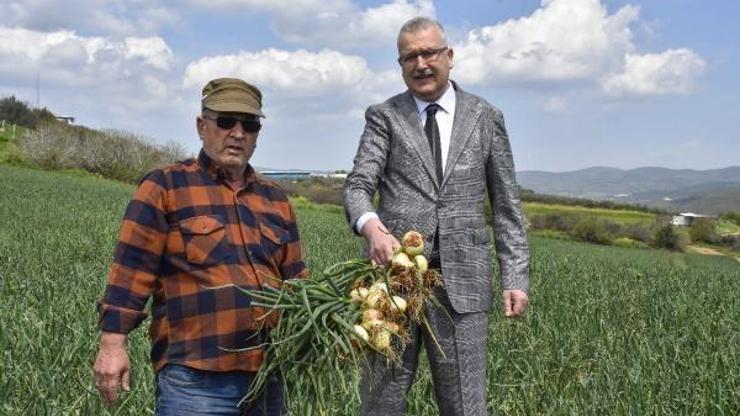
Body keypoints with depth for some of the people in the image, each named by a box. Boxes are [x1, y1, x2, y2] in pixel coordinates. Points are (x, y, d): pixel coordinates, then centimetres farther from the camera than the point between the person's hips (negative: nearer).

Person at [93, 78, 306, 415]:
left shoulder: (275, 198, 16)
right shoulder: (165, 187, 2)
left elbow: (296, 281, 19)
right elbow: (131, 270, -3)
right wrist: (113, 343, -9)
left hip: (268, 375, 6)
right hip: (194, 378, -5)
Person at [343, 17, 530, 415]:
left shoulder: (486, 117, 11)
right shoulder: (383, 117, 8)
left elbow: (506, 205, 11)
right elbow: (357, 185, -4)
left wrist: (515, 277, 3)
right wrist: (372, 226, -27)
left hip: (462, 280, 1)